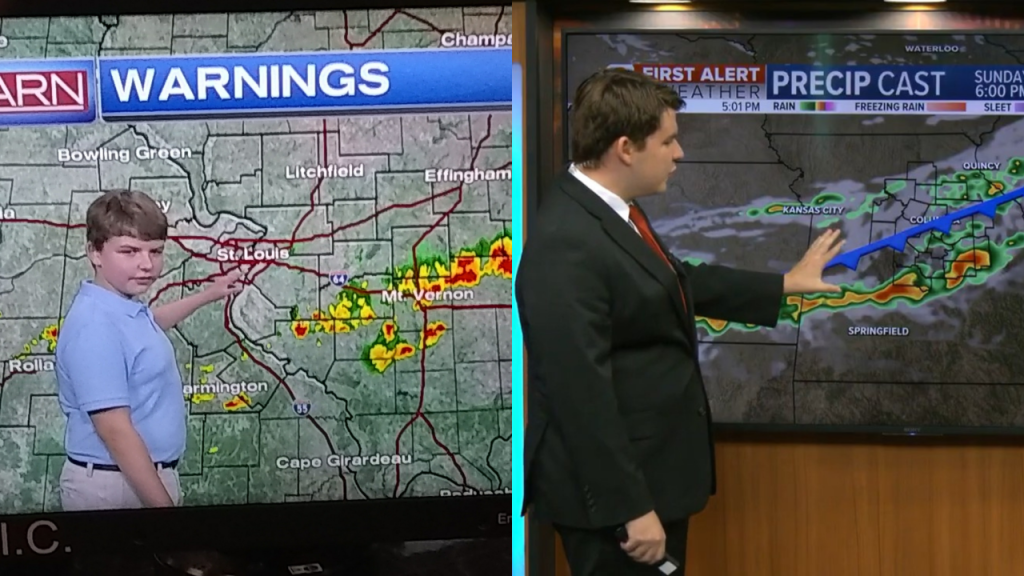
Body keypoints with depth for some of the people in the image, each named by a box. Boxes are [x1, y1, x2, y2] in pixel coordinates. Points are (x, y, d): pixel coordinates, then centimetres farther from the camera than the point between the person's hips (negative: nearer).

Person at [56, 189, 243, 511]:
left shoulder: (126, 308, 4)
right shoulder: (95, 325, -25)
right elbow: (115, 431, -27)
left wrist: (208, 295, 39)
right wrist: (165, 506, -25)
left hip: (148, 474, 9)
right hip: (116, 485, -9)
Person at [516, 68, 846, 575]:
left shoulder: (608, 211, 6)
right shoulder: (566, 247, -26)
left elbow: (679, 282, 22)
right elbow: (583, 394, -27)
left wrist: (786, 283, 29)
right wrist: (631, 508, -23)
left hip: (649, 470, 10)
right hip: (614, 489, -10)